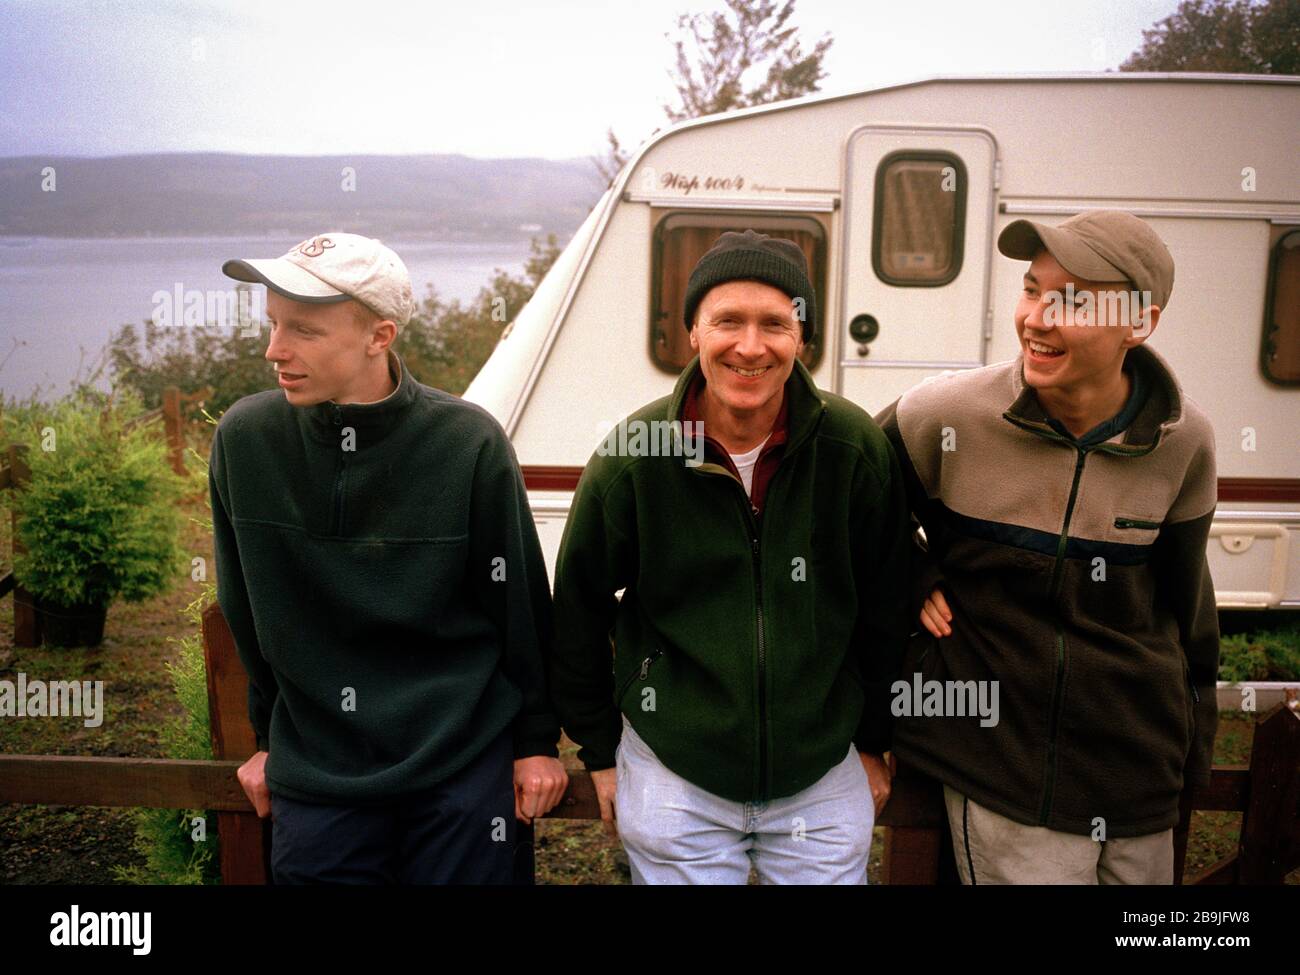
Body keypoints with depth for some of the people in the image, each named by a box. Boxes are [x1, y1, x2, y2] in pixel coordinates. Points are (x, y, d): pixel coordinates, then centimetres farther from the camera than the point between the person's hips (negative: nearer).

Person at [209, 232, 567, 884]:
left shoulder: (469, 442, -15)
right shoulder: (243, 438, -7)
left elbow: (520, 602, -4)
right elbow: (247, 609, 6)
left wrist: (536, 740, 3)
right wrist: (268, 737, 13)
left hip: (463, 768, -2)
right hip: (312, 779, 2)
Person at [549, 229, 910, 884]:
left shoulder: (855, 448, -10)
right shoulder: (632, 455, -13)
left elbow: (885, 607, 3)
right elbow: (580, 610, 0)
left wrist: (873, 742, 11)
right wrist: (600, 753, 6)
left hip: (824, 781, 1)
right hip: (672, 782, -1)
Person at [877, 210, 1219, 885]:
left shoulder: (1183, 442, -7)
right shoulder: (948, 416, -16)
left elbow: (1181, 595, 8)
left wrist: (1192, 741, 15)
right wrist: (913, 580, -7)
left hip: (1139, 772, 4)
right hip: (997, 757, -3)